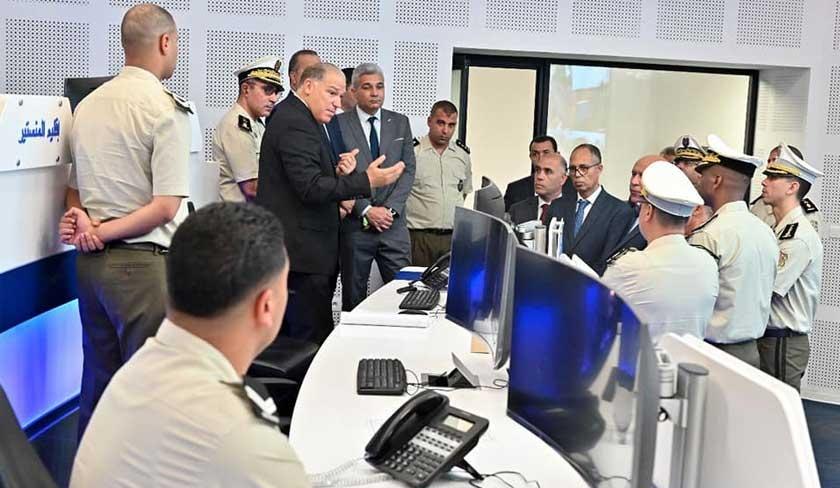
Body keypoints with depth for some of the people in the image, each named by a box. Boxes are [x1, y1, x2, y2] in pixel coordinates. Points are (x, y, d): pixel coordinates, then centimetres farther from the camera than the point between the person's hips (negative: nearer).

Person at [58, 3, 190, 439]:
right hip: (141, 263, -7)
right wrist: (102, 232, -7)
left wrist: (81, 219, 0)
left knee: (97, 382, 17)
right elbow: (166, 207, -15)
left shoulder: (87, 104, 11)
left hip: (90, 260, 8)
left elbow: (75, 186, 17)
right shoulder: (166, 109, -11)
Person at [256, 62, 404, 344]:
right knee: (313, 339, -8)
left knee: (290, 337, 14)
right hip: (303, 251, -11)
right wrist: (367, 181, -24)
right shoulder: (295, 124, -15)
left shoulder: (298, 118, 18)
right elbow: (311, 188, -22)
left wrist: (337, 171, 1)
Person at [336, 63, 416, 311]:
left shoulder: (400, 123, 11)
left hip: (393, 225, 3)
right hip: (355, 225, -2)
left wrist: (391, 209, -7)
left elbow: (408, 169, 5)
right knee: (353, 297, 6)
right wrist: (366, 210, -12)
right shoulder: (338, 124, 0)